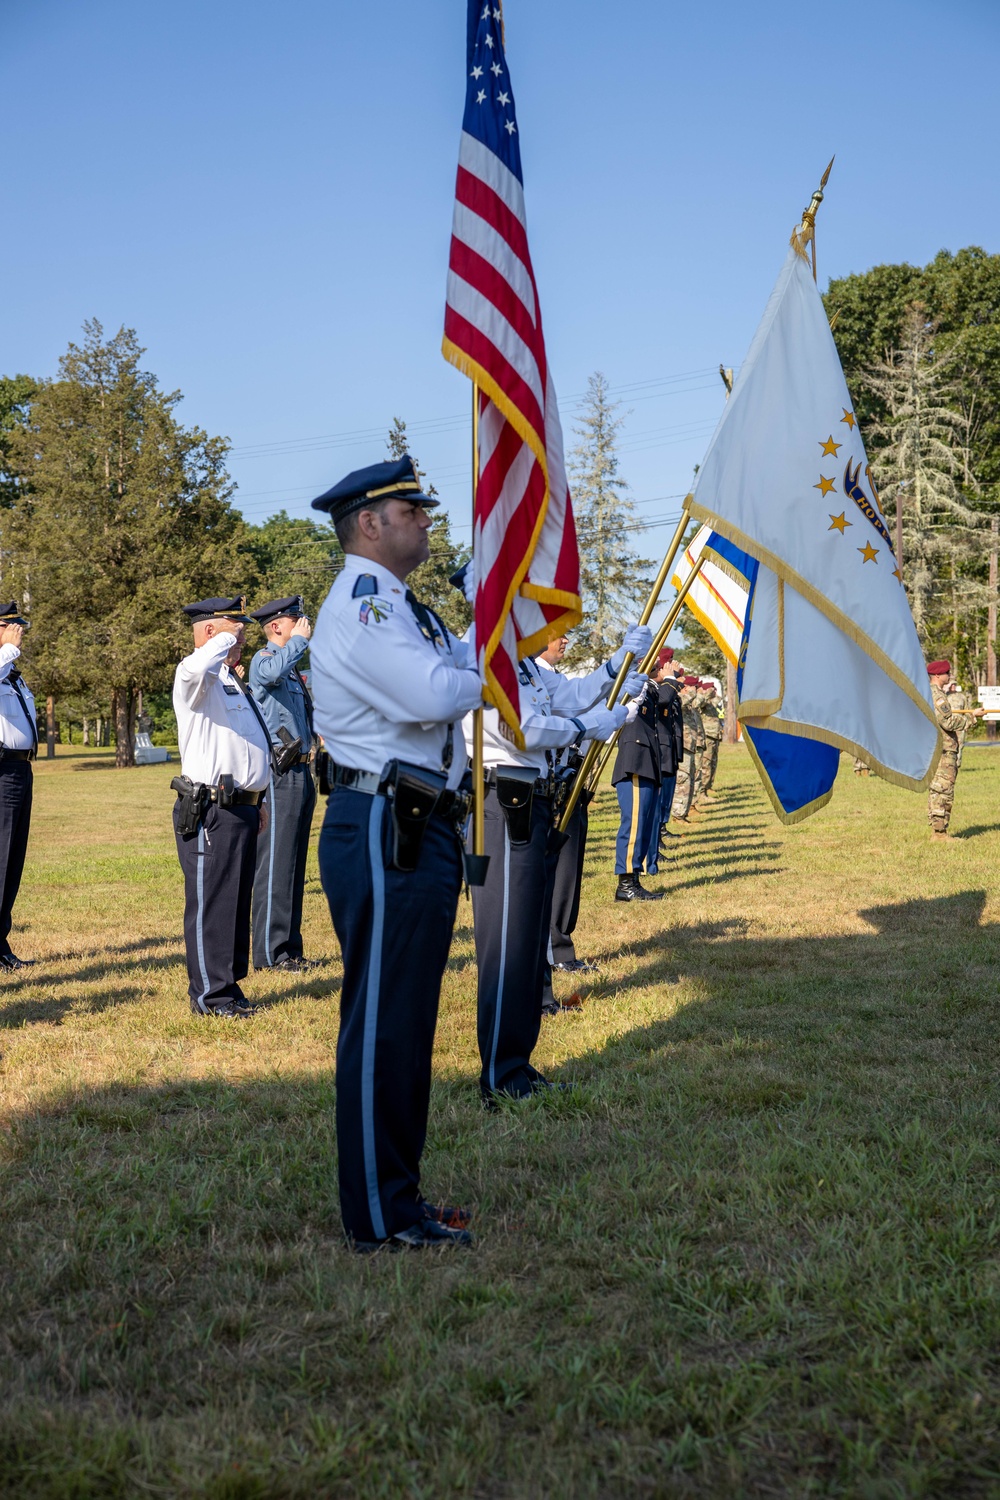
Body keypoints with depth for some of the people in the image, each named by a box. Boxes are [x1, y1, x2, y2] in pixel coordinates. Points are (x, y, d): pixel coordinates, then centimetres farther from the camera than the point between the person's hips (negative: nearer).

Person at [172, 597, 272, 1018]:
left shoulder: (232, 682, 21)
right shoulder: (197, 679, -10)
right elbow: (197, 666, -37)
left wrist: (257, 801, 25)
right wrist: (228, 637, -19)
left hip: (243, 807, 9)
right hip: (211, 813, -9)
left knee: (238, 901, 13)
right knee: (211, 902, -3)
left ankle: (229, 986, 21)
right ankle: (210, 994, 3)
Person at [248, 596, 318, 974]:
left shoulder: (293, 670, 21)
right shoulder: (263, 659, -7)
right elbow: (272, 672, -33)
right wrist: (300, 639, -20)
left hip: (300, 772, 9)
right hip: (280, 775, -9)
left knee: (294, 864, 11)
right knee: (277, 862, -7)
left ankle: (289, 947, 17)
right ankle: (270, 952, -3)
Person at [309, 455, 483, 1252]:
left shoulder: (403, 608, 21)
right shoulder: (358, 605, -12)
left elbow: (474, 667, 19)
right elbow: (434, 693, -25)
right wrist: (488, 664, -6)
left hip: (421, 831, 11)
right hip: (385, 833, -10)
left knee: (407, 1021, 16)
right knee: (383, 1021, -3)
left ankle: (397, 1192, 28)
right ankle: (380, 1215, 8)